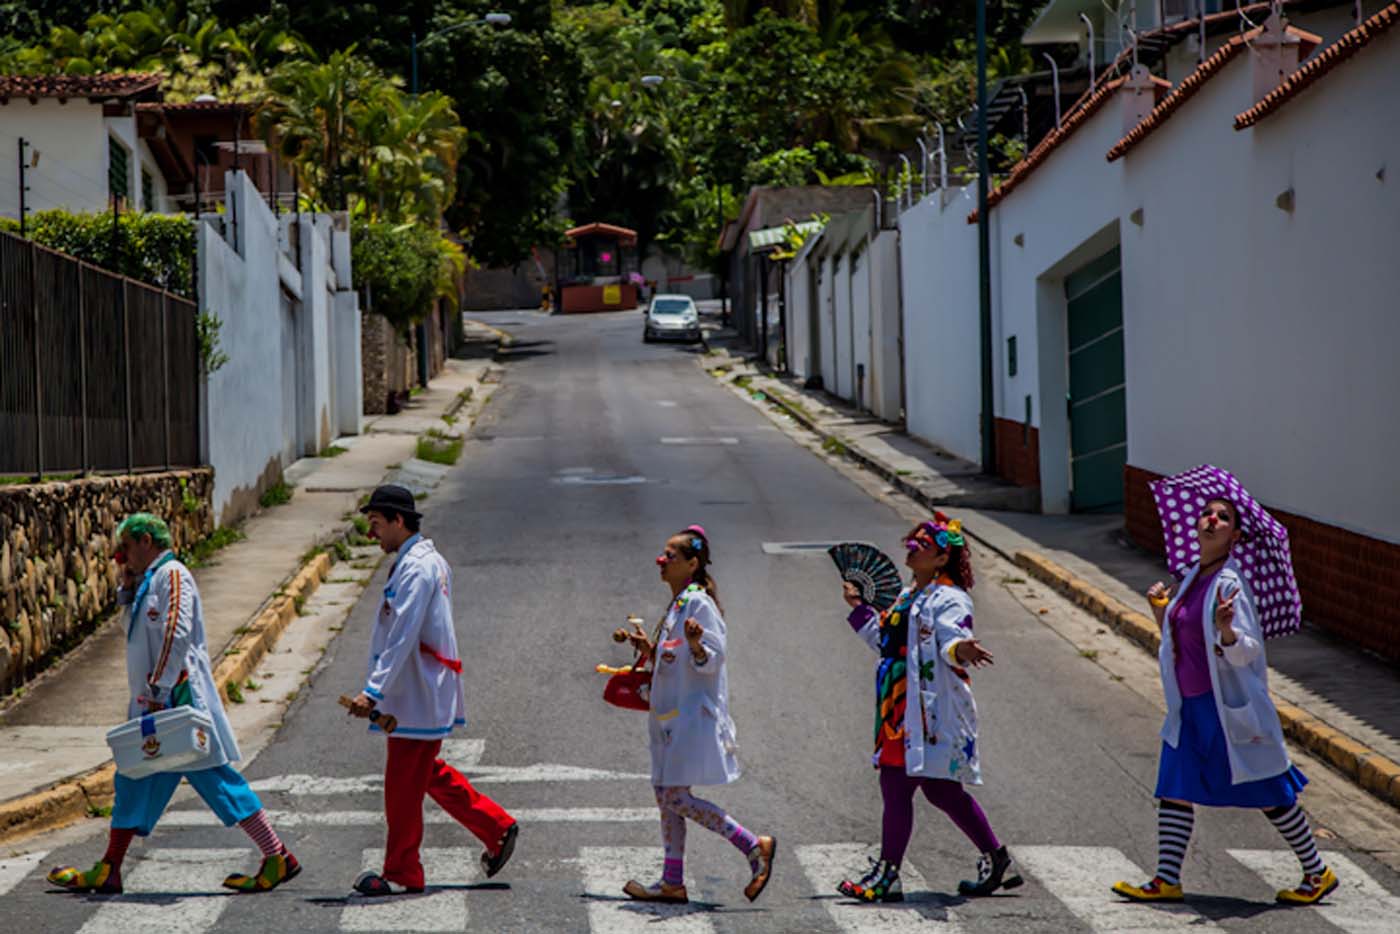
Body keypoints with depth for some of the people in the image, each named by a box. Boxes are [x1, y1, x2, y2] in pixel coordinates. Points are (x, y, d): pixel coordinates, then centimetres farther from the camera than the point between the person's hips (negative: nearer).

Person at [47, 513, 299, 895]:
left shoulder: (173, 575, -10)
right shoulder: (149, 580, 18)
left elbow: (177, 635, -20)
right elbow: (137, 628, 27)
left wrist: (158, 690, -23)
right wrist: (128, 585, 14)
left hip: (179, 699, -10)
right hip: (152, 703, 10)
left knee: (212, 777, -8)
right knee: (133, 781, 10)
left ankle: (278, 858, -5)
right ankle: (108, 871, 14)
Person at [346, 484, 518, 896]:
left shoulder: (416, 568, -20)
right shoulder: (429, 560, 12)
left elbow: (403, 638, -27)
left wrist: (373, 691, -29)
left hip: (418, 698, -10)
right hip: (419, 692, 10)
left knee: (403, 786, -1)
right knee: (428, 774, 19)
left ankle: (401, 874, 8)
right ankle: (498, 827, 24)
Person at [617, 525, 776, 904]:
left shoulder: (700, 604, -13)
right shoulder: (677, 604, 16)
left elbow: (712, 659, -17)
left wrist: (696, 645, -36)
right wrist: (649, 649, 12)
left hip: (694, 714, -10)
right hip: (672, 716, 10)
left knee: (675, 796, -12)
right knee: (666, 795, 9)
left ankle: (755, 847, -7)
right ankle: (672, 882, 13)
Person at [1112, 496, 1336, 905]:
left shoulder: (1230, 582, -15)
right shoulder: (1191, 579, 9)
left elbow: (1246, 652, -20)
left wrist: (1227, 629, -39)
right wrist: (1160, 608, 8)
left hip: (1228, 705, -8)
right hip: (1190, 704, 8)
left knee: (1268, 794, 2)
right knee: (1174, 788, 4)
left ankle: (1317, 873, 16)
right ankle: (1166, 879, 10)